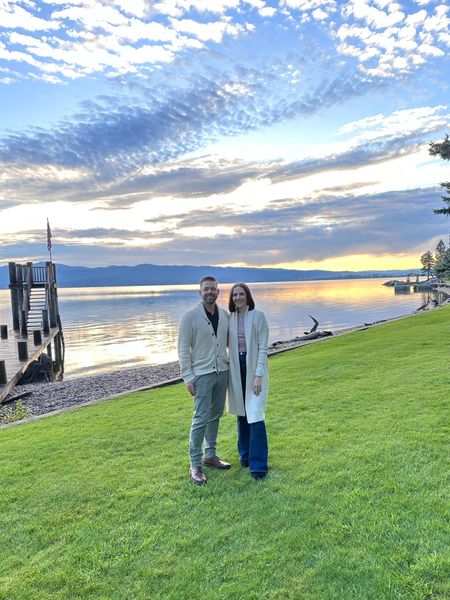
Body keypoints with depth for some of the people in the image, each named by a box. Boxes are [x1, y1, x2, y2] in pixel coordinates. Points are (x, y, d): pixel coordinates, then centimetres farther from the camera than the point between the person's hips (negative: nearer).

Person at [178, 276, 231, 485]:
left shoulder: (225, 315, 5)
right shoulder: (191, 316, -9)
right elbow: (183, 348, -8)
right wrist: (187, 376, -13)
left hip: (222, 372, 5)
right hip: (202, 374, -5)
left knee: (215, 415, 14)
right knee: (201, 418, -5)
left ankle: (209, 456, 29)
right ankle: (195, 464, 8)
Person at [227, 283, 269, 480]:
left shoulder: (258, 316, -8)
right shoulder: (230, 318, 6)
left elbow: (263, 347, -11)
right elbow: (227, 343, 12)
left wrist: (258, 375, -15)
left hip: (254, 367, -5)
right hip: (236, 368, 5)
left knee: (255, 416, -6)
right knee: (241, 413, 13)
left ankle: (259, 464, 2)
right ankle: (245, 454, 30)